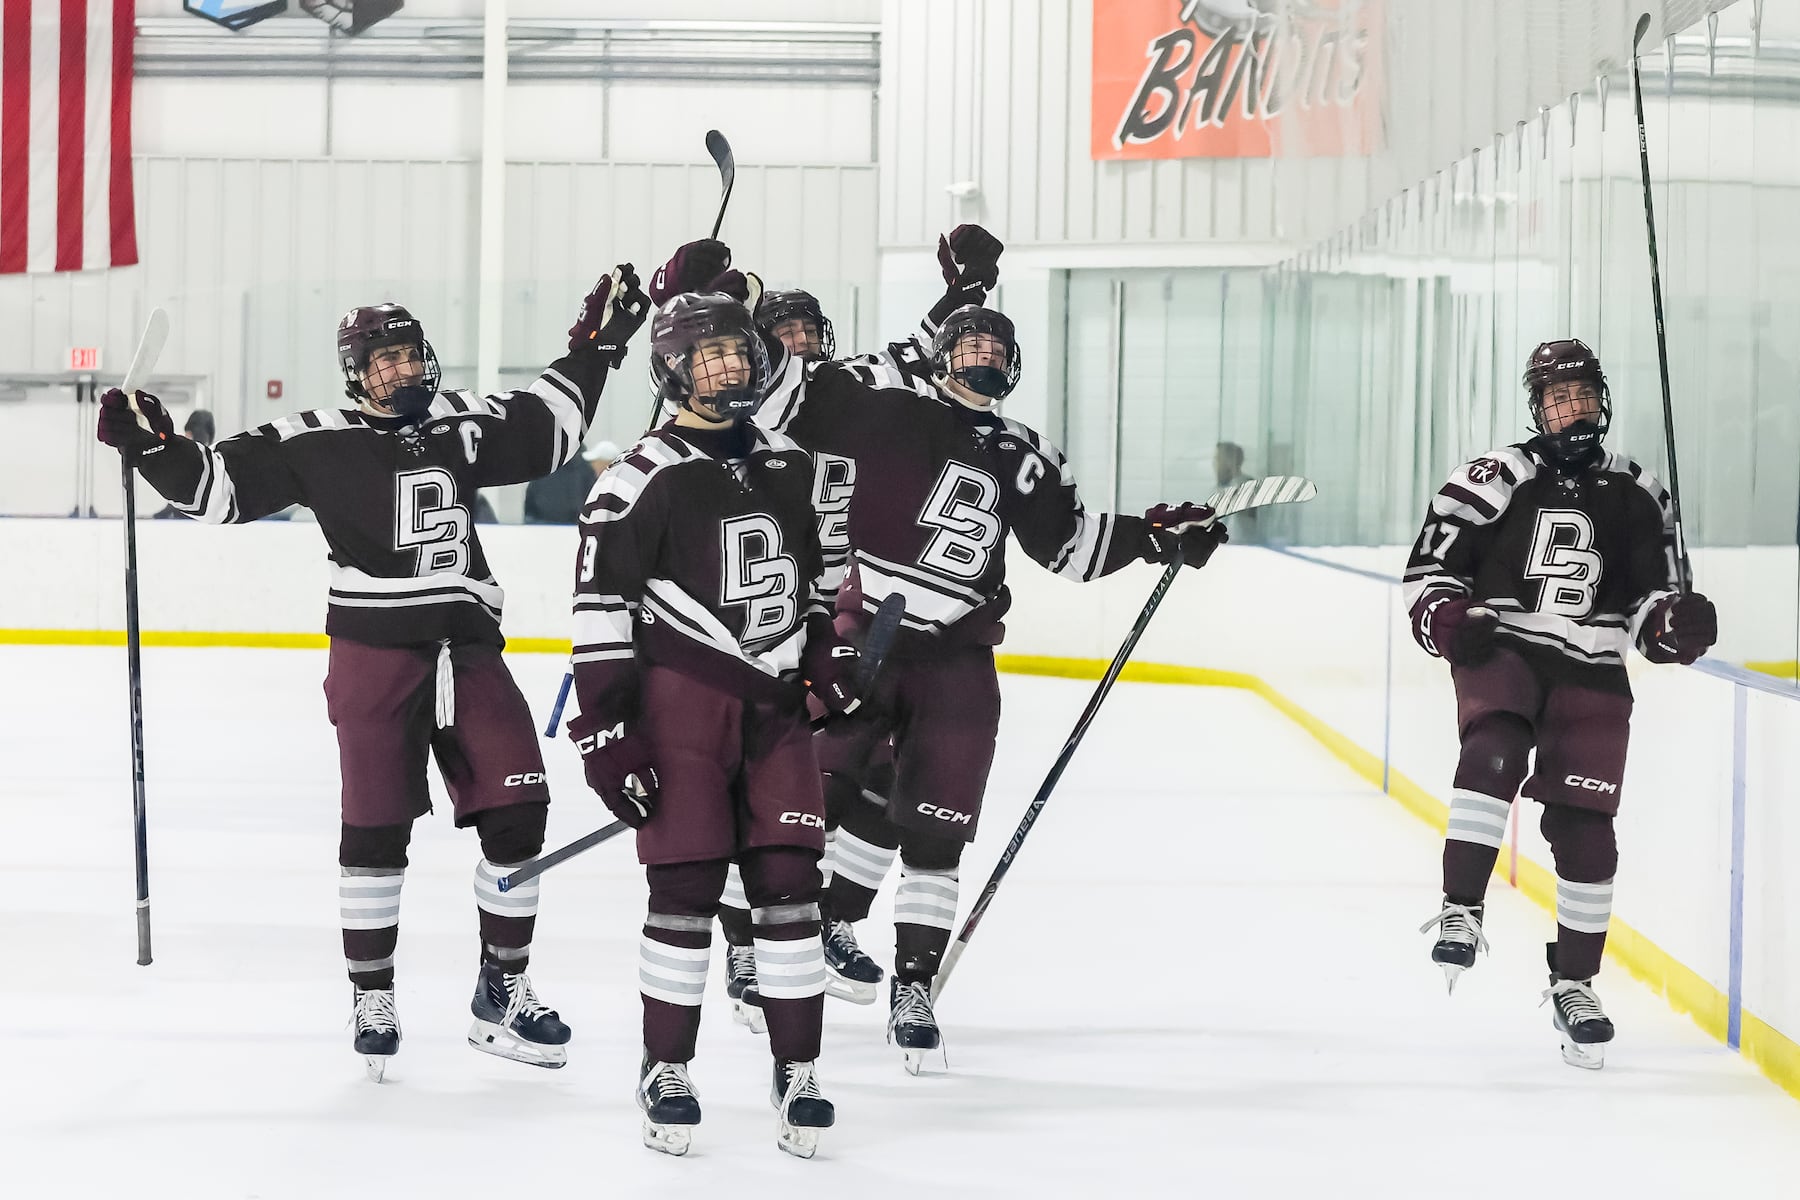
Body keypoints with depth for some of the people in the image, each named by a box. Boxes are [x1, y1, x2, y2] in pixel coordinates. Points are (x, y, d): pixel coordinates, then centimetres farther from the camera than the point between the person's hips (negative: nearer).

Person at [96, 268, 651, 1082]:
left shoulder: (462, 427, 12)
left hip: (468, 649, 4)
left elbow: (552, 426, 25)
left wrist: (597, 344, 24)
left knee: (517, 809, 0)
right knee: (376, 826, -4)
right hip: (375, 655, -4)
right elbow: (218, 484, -5)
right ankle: (371, 1001, 11)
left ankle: (501, 994, 13)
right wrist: (149, 444, -19)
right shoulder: (320, 444, -2)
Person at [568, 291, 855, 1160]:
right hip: (680, 702, -4)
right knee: (686, 886, -4)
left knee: (788, 881, 0)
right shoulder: (641, 479, -6)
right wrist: (604, 728, -12)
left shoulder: (789, 469, 12)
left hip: (774, 704, 5)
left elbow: (817, 577, 23)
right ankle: (665, 1072, 9)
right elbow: (601, 606, -8)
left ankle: (797, 1072, 7)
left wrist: (837, 667, 14)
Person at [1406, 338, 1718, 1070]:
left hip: (1590, 675, 3)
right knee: (1493, 753, -33)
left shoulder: (1635, 496, 9)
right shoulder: (1496, 479, 0)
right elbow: (1430, 564, 3)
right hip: (1501, 650, -2)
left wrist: (1676, 624, -8)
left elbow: (1648, 602, 13)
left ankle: (1573, 984, 14)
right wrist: (1444, 618, -16)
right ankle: (1460, 911, -28)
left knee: (1584, 830, 0)